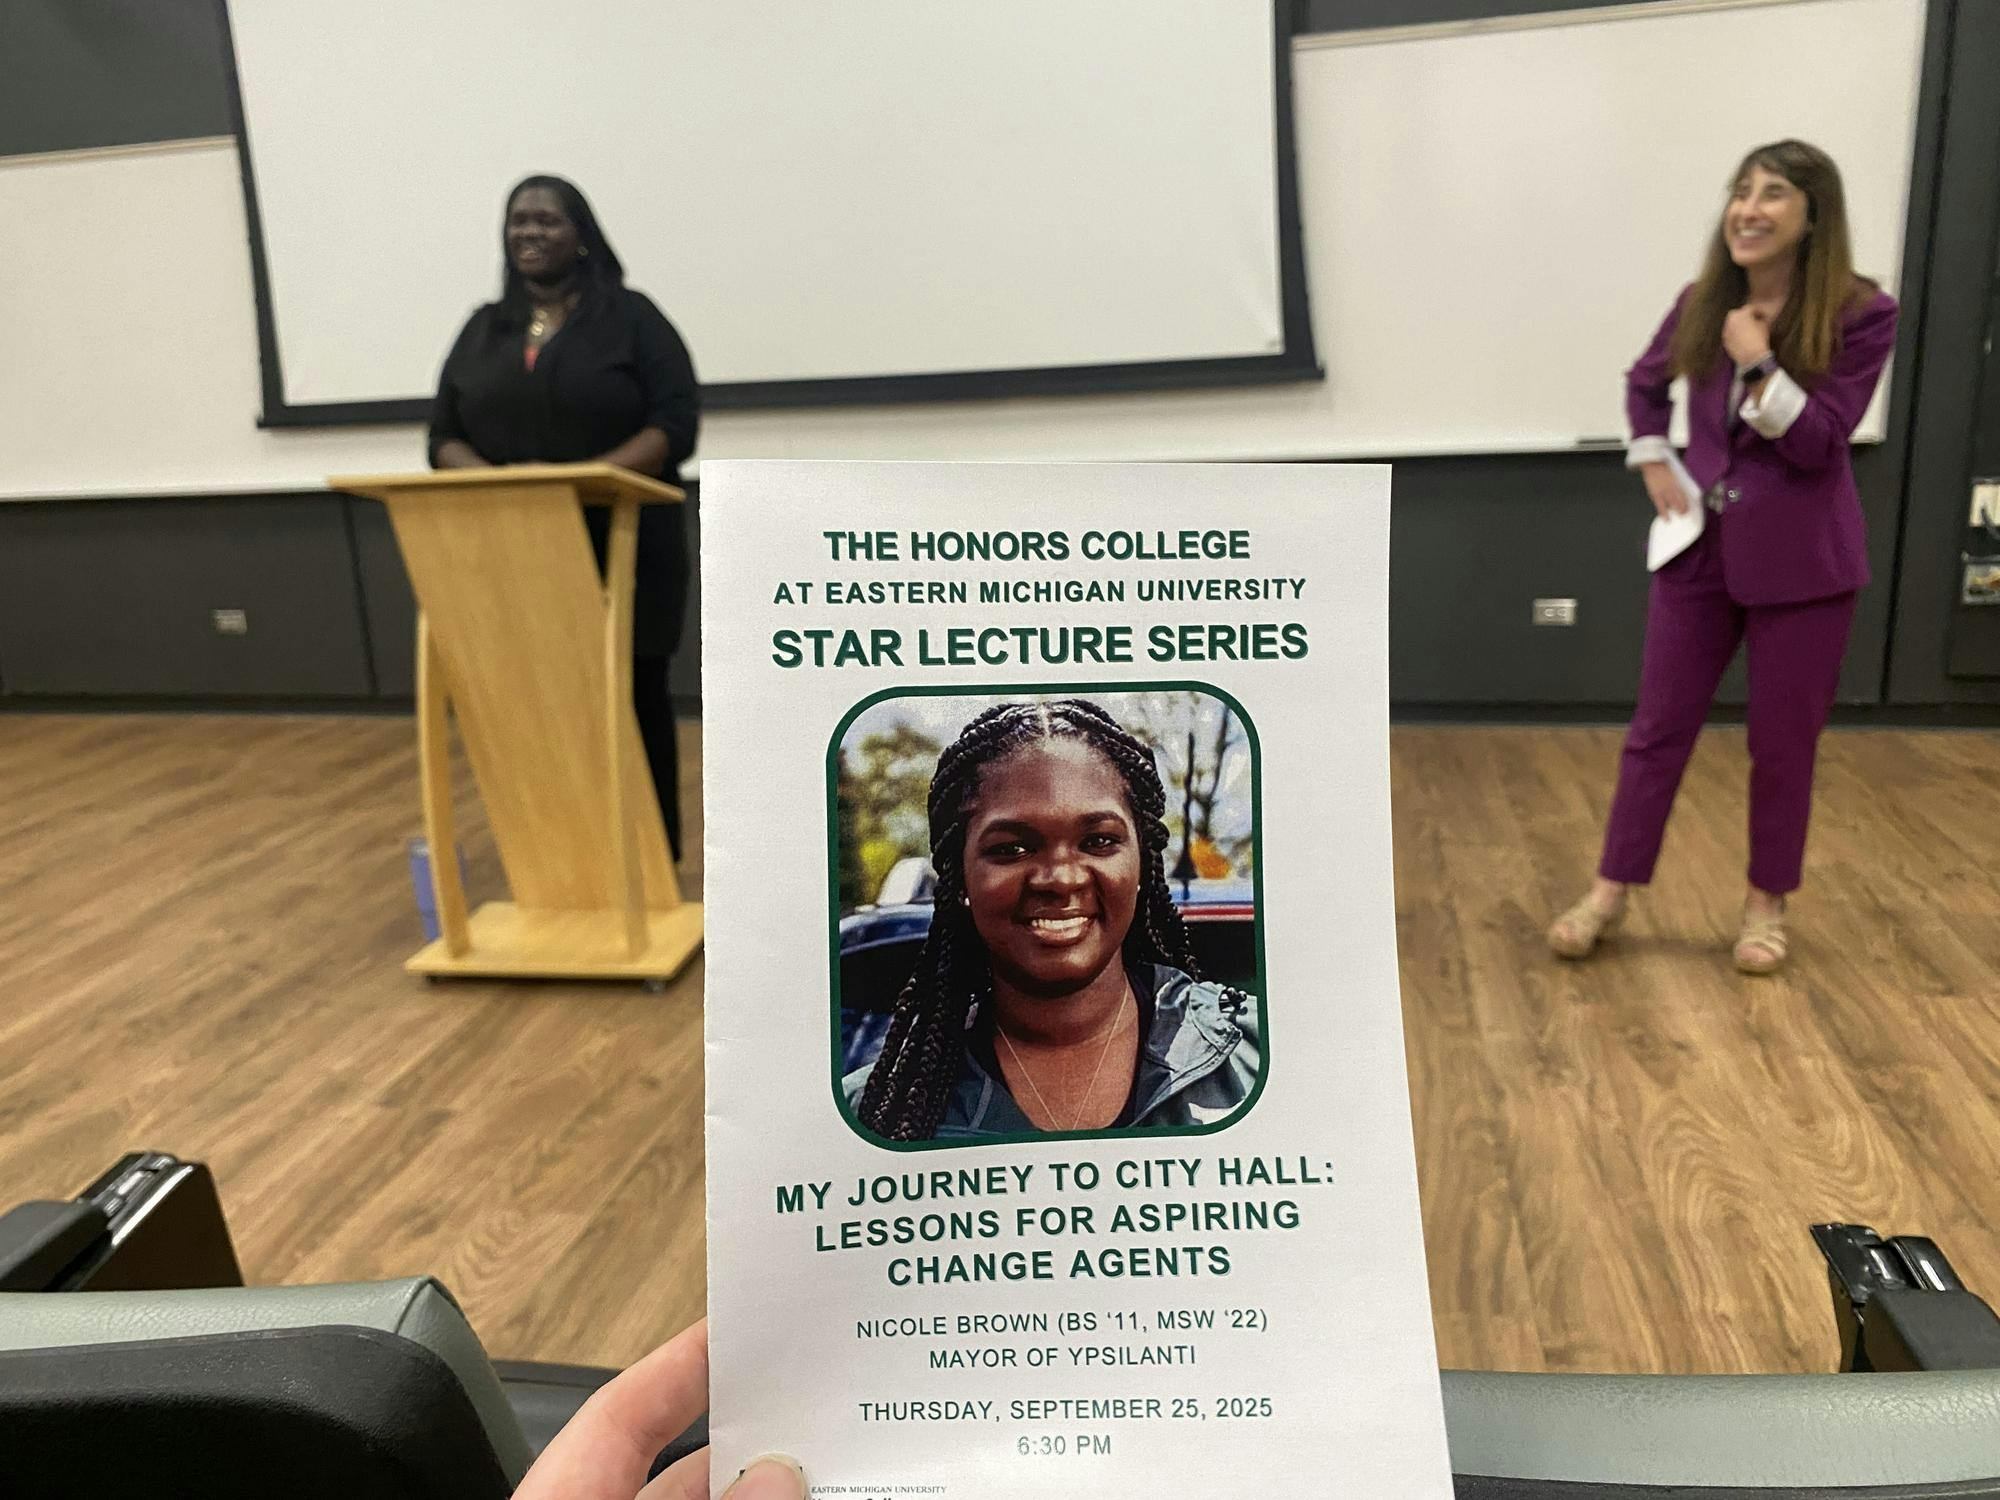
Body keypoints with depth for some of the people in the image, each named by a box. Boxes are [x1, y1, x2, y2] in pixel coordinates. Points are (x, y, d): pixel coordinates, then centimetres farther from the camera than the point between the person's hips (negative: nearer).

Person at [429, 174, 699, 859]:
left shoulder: (630, 317, 1)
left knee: (633, 699, 1)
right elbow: (443, 438, 12)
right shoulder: (482, 330, 14)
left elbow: (675, 425, -9)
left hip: (617, 548, -3)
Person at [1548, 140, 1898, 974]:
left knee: (1783, 743, 7)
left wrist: (1757, 364, -22)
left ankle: (1766, 903, 24)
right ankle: (1611, 891, 17)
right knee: (1658, 727, 7)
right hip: (1701, 548, 3)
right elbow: (1644, 381, 21)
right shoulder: (1702, 304, 2)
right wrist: (1652, 461, 8)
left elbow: (1819, 445, -15)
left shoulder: (1861, 314, -10)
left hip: (1802, 563, -3)